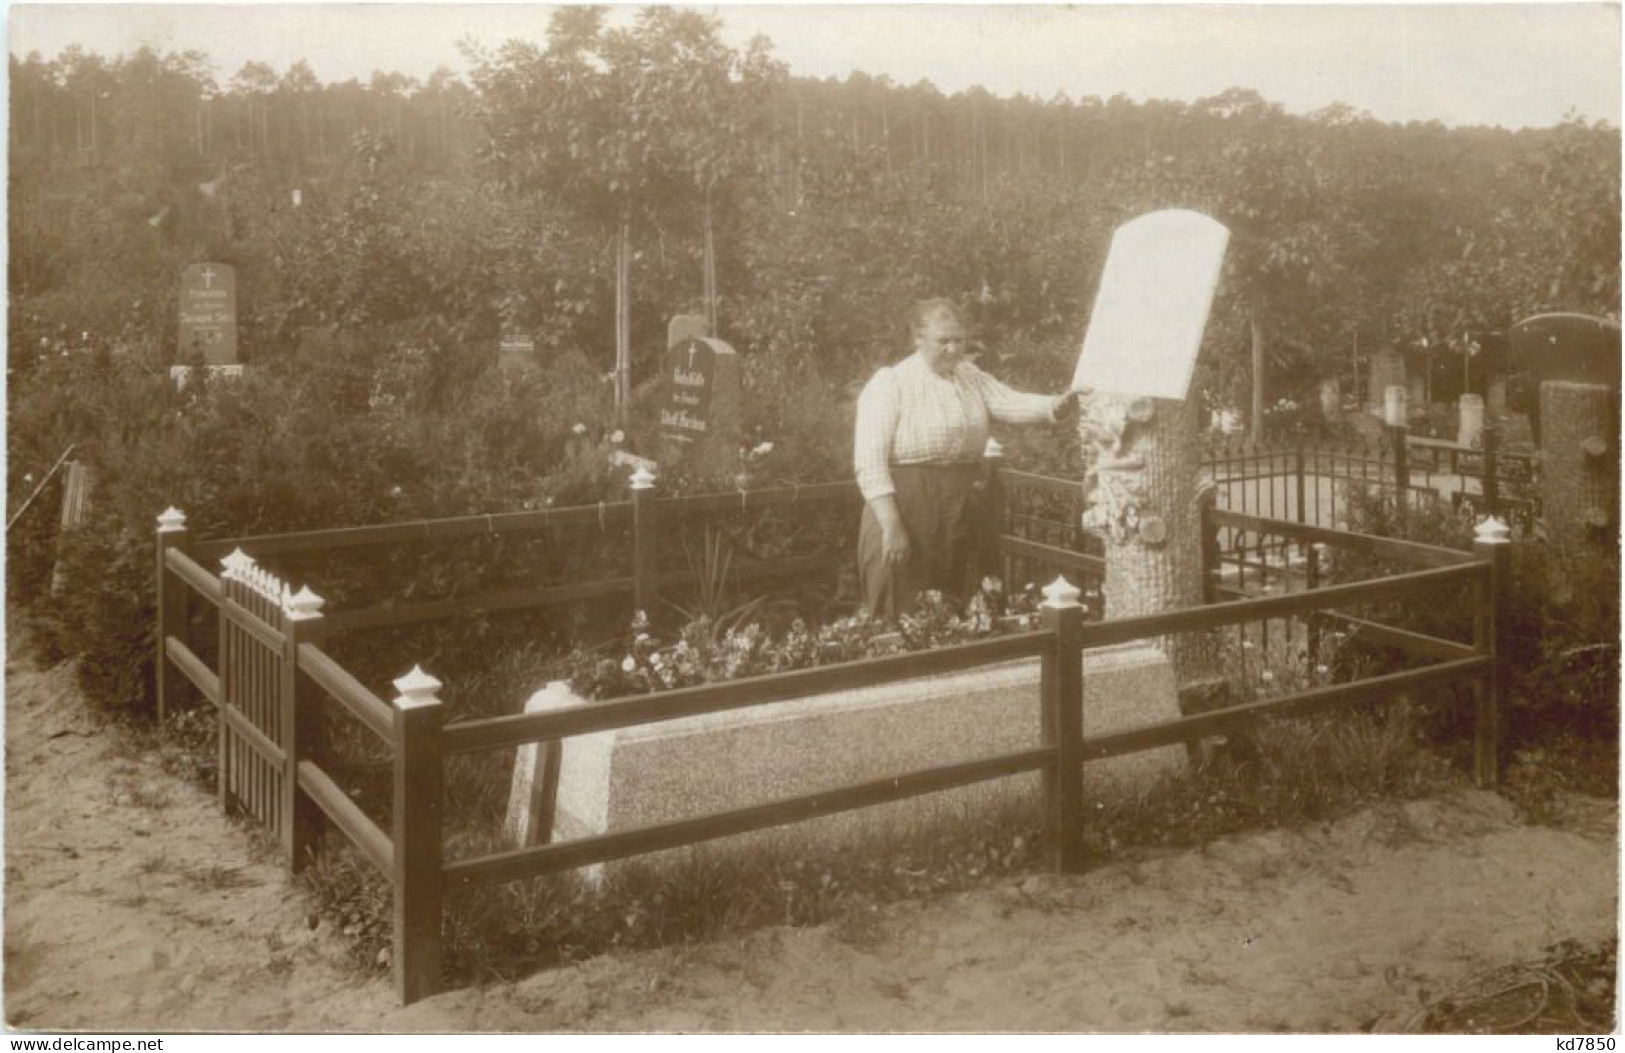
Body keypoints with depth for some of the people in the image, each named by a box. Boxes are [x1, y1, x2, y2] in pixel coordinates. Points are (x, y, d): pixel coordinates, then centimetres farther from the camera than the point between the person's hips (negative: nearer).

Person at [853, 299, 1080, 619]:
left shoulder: (970, 377, 13)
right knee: (902, 617, -3)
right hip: (906, 508, -6)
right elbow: (870, 463, -13)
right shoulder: (890, 383, -7)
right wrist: (891, 526, -20)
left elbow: (1011, 403, -2)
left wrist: (1057, 406, -23)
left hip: (959, 509, 6)